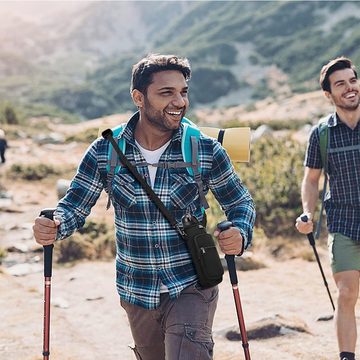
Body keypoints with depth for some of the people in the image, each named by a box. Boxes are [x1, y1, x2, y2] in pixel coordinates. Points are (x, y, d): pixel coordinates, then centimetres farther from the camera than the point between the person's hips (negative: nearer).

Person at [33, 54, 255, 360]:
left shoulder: (206, 151, -10)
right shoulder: (104, 152, -8)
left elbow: (241, 203, 0)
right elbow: (74, 206, -2)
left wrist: (240, 234, -23)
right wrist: (53, 227, -25)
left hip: (191, 289, -2)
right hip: (136, 292, 3)